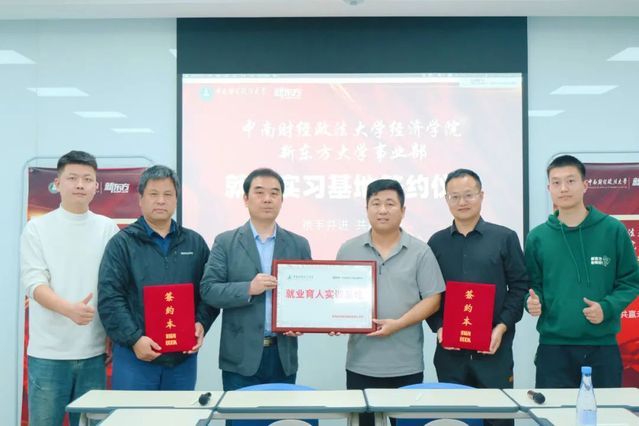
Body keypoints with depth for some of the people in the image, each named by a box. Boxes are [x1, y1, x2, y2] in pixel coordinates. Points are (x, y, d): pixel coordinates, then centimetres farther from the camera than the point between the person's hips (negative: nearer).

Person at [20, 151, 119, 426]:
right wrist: (69, 309, -26)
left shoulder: (108, 229, 5)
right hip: (48, 352, -2)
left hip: (94, 351, 2)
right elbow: (33, 282, -8)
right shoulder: (37, 228, 0)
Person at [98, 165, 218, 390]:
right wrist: (134, 338, -15)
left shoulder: (195, 243, 11)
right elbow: (109, 298, -6)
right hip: (135, 355, -3)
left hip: (183, 356, 3)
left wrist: (201, 324, -5)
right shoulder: (122, 243, 1)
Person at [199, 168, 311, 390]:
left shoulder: (299, 245, 8)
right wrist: (249, 289, -19)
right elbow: (208, 290, -5)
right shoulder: (225, 242, 1)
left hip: (283, 356, 2)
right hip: (241, 356, -2)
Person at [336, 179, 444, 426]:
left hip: (407, 365, -1)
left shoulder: (420, 251, 0)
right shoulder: (348, 250, 5)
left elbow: (432, 299, -3)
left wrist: (398, 324, -15)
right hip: (361, 364, 1)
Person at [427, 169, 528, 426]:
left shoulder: (505, 238, 3)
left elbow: (520, 287, 1)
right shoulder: (437, 242, 8)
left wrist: (502, 327, -10)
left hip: (494, 348, -1)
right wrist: (438, 327, -6)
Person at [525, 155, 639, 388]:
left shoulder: (613, 230, -1)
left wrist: (607, 308, -13)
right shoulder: (538, 237, 2)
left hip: (602, 345, 0)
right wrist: (533, 301, -13)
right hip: (553, 346, 0)